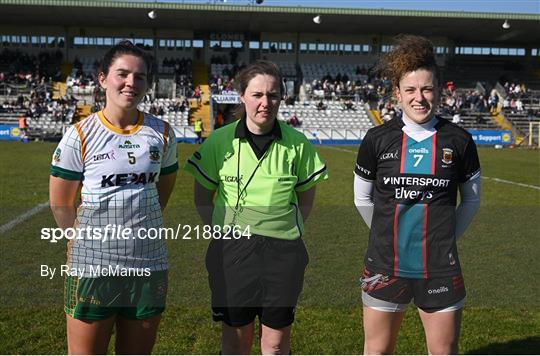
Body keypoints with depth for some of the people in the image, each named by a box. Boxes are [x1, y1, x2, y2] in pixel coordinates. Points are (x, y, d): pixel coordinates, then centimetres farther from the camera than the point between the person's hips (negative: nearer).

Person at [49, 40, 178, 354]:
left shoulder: (162, 134, 2)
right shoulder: (80, 136, -6)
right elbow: (60, 204, 1)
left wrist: (138, 223, 9)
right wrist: (86, 240, 0)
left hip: (149, 265, 3)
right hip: (93, 267, -2)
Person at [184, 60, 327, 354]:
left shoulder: (296, 143, -2)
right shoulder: (220, 140, -3)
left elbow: (306, 197, 11)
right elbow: (202, 198, 7)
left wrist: (287, 229, 4)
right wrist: (222, 233, 0)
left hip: (283, 252, 0)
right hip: (232, 250, 0)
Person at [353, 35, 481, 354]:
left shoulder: (459, 140, -2)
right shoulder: (377, 139, -4)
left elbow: (472, 200, 10)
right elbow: (362, 199, 8)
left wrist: (446, 238, 5)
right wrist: (388, 234, 7)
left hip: (440, 268, 0)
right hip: (385, 265, 0)